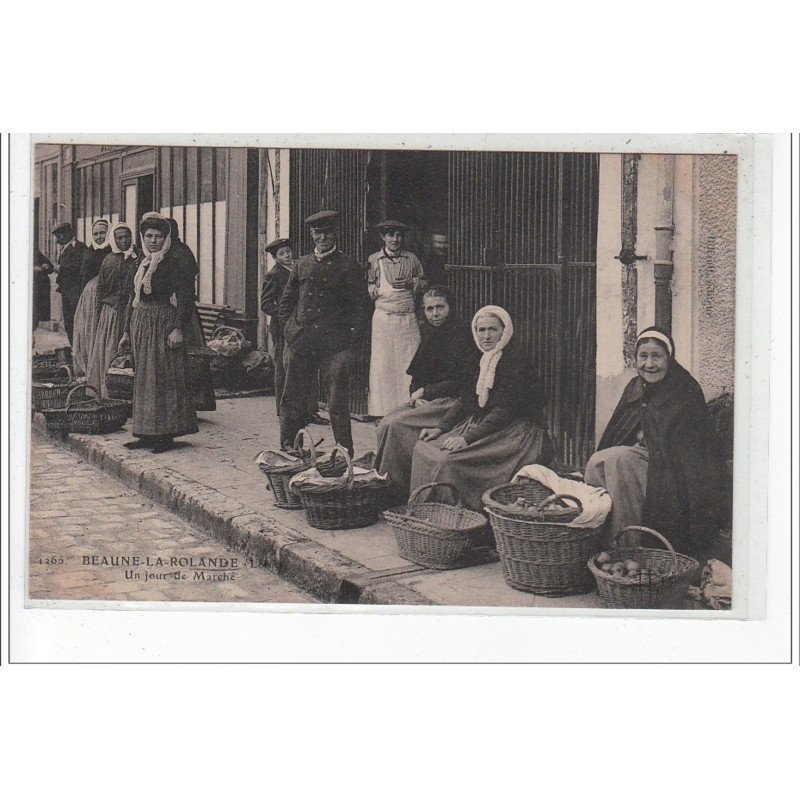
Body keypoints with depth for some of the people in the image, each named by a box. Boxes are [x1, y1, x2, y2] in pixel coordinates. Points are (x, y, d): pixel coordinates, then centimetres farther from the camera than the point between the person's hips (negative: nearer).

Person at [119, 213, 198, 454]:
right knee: (143, 379, 9)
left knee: (164, 379, -4)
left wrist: (179, 328, -20)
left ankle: (166, 434, 1)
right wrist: (127, 332, 16)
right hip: (140, 325, 8)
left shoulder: (173, 264, -7)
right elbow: (133, 300, 18)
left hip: (164, 323, -8)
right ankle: (147, 433, 16)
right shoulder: (139, 265, 14)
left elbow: (186, 297, -13)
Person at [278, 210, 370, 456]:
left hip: (334, 346, -3)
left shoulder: (348, 267, 2)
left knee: (338, 404, -1)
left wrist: (350, 337, -5)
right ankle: (287, 450, 20)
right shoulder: (302, 264, 12)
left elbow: (360, 305, 2)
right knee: (291, 401, 7)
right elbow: (286, 300, 20)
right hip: (299, 343, 4)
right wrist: (289, 328, 10)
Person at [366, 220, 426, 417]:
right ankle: (382, 410, 5)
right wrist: (376, 290, -11)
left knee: (409, 362, -2)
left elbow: (423, 282, 20)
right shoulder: (373, 260, 5)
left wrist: (410, 283, -1)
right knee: (383, 363, -2)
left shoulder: (411, 259, 9)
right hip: (383, 317, -1)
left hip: (408, 317, 1)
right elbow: (365, 288, 9)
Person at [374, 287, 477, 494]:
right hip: (429, 400, 8)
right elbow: (417, 375, 16)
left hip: (454, 401, -8)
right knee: (385, 424, -12)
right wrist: (417, 396, -6)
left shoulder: (461, 334, -12)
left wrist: (424, 391, -12)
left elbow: (463, 383, -16)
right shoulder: (429, 333, 11)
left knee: (396, 425, -20)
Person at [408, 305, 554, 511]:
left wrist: (467, 438, -25)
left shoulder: (514, 358, -14)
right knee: (424, 447, -5)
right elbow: (466, 400, 14)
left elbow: (505, 410, -20)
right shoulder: (485, 358, 11)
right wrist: (440, 428, 2)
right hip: (482, 424, 9)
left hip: (515, 430, -9)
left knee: (449, 459, -26)